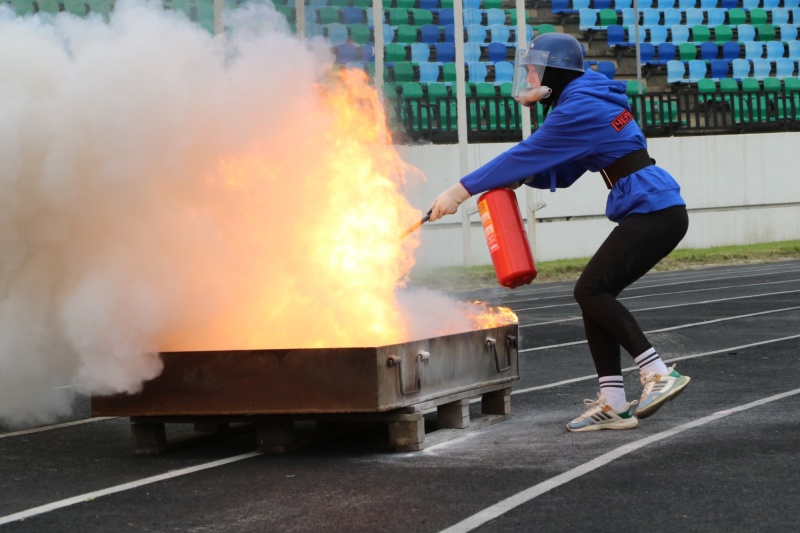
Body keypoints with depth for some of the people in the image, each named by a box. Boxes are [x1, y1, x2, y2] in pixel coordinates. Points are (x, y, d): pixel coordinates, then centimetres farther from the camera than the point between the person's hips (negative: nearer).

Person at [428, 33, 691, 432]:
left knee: (591, 289, -13)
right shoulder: (590, 101, 18)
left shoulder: (580, 109, -13)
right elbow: (561, 172, 21)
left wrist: (460, 192, -9)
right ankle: (612, 404, 4)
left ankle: (659, 374, -17)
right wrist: (519, 177, 3)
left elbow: (529, 155, -13)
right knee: (594, 294, 6)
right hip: (658, 211, 10)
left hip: (653, 212, -10)